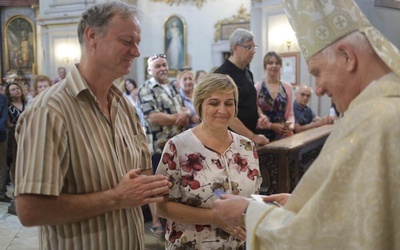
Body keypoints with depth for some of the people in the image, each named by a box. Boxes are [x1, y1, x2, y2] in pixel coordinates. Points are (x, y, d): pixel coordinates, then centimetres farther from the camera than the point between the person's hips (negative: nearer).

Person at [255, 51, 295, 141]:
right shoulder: (257, 87, -4)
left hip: (283, 135, 3)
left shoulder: (287, 87, 6)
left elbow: (290, 113, 9)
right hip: (264, 135, -2)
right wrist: (271, 126, -13)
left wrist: (290, 126, -9)